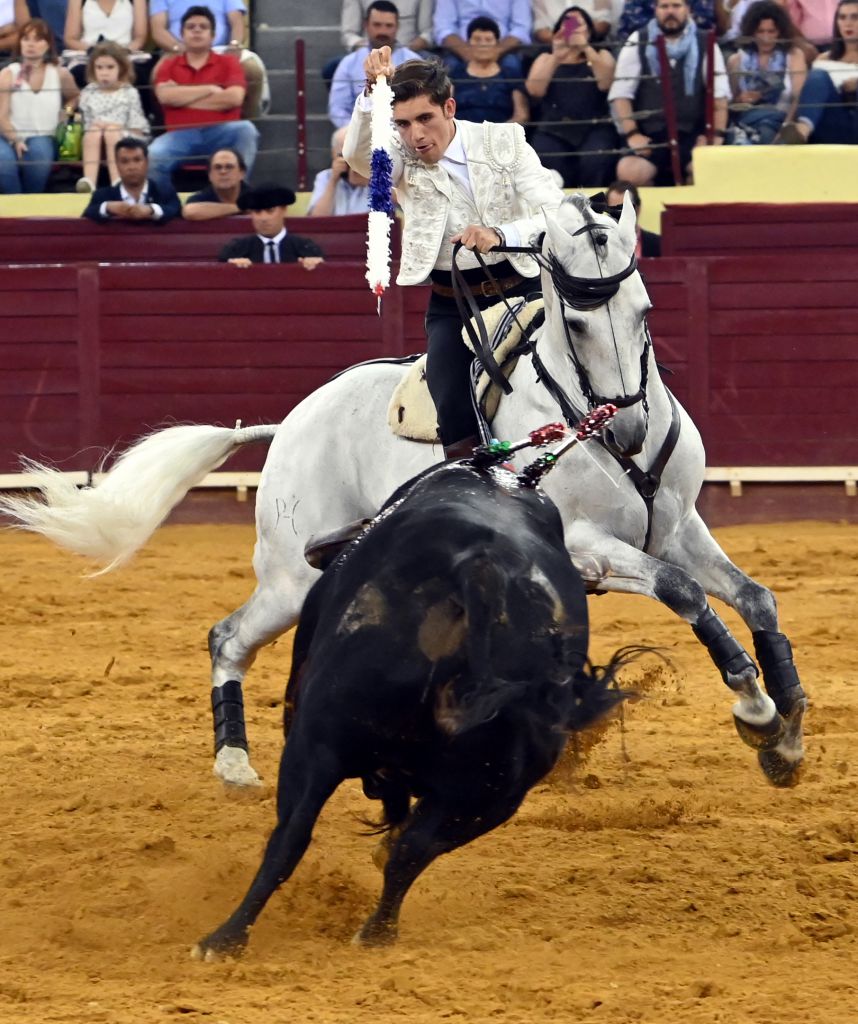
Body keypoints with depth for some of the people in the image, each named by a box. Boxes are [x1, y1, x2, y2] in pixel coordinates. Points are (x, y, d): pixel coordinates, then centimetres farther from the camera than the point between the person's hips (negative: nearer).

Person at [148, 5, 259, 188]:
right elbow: (165, 96, -7)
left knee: (246, 130, -32)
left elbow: (234, 97, -7)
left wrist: (183, 98, -3)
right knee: (153, 155, -31)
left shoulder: (228, 62, 11)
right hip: (181, 134, 0)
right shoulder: (168, 65, 14)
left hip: (220, 133, 0)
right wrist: (210, 89, -5)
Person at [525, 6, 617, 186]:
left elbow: (605, 83, -6)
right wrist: (556, 57, -11)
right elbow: (535, 90, -1)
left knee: (594, 162, -33)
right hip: (554, 130, 1)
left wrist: (587, 49, -15)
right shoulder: (546, 59, 19)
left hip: (595, 128, -1)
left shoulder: (601, 56, 17)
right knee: (548, 164, -32)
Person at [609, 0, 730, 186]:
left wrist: (717, 134, -9)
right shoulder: (638, 43, 7)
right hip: (649, 134, 0)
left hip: (692, 134, 0)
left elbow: (719, 94, 4)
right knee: (628, 172, -32)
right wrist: (632, 134, -11)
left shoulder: (704, 44, 9)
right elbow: (620, 93, 2)